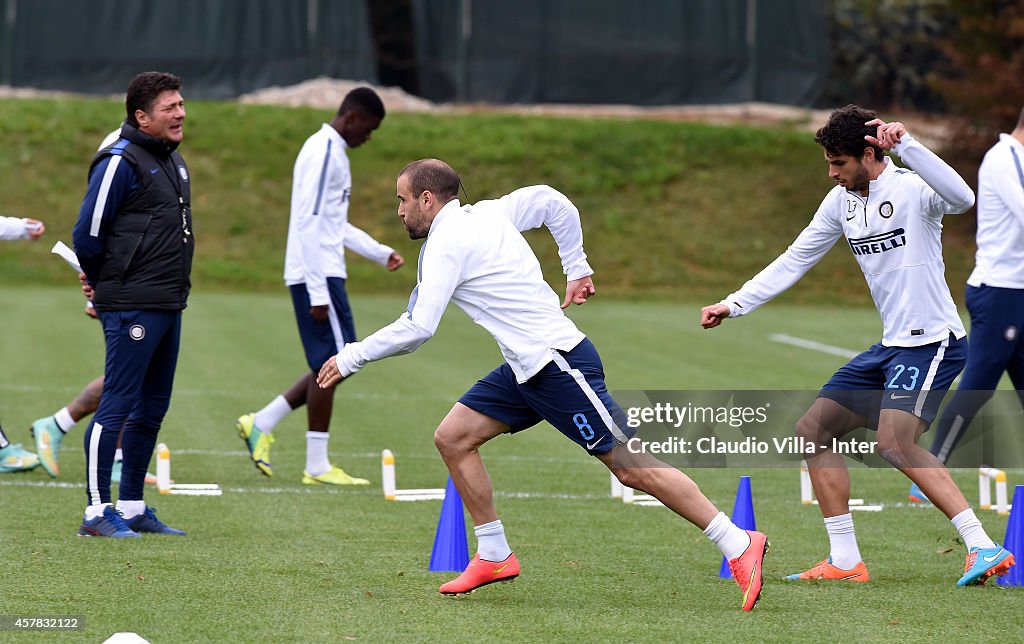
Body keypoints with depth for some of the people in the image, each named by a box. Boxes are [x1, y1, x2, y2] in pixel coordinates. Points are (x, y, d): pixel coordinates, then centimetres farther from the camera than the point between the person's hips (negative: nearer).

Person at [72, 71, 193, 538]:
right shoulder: (121, 162, -12)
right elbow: (88, 234, -14)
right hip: (131, 308, -9)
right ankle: (97, 512, -4)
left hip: (168, 306, 9)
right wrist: (108, 285, 1)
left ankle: (132, 508, 19)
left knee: (152, 409, 12)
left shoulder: (173, 160, 16)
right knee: (117, 407, -7)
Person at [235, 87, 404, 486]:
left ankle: (260, 424, 15)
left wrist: (380, 253, 26)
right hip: (317, 275, -10)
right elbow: (309, 225, -20)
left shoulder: (333, 152, 19)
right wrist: (318, 292, -22)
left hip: (322, 275, 10)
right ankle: (317, 466, -2)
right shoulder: (323, 153, -14)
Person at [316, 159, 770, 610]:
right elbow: (554, 202, 21)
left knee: (632, 467, -9)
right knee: (452, 438, 6)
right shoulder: (486, 214, 12)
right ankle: (493, 557, 11)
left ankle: (739, 545, -6)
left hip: (558, 364, -10)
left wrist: (352, 358, -9)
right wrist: (576, 269, 21)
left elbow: (418, 328, -20)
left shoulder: (446, 245, -13)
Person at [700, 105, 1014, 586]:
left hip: (933, 342, -9)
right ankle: (845, 560, 14)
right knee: (813, 430, 9)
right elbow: (795, 260, 18)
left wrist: (906, 145, -42)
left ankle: (983, 548, -25)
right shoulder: (841, 201, 9)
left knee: (894, 441, -27)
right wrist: (733, 305, 14)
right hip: (891, 346, 9)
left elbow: (961, 198, -38)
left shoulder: (912, 189, -15)